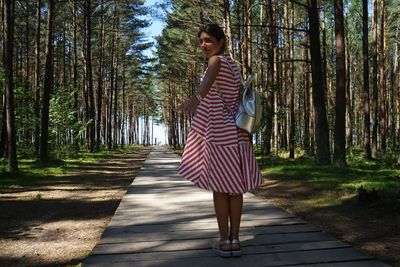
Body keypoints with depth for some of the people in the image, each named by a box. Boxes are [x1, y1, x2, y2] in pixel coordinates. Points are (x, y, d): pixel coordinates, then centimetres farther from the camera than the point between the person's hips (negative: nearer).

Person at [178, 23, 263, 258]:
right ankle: (234, 240, 13)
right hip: (235, 132, 8)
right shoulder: (233, 65, 17)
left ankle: (225, 242, 8)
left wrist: (195, 98, -51)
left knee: (219, 187, 1)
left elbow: (209, 79, -32)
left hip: (218, 133, -7)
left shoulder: (217, 60, -7)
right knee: (234, 187, 7)